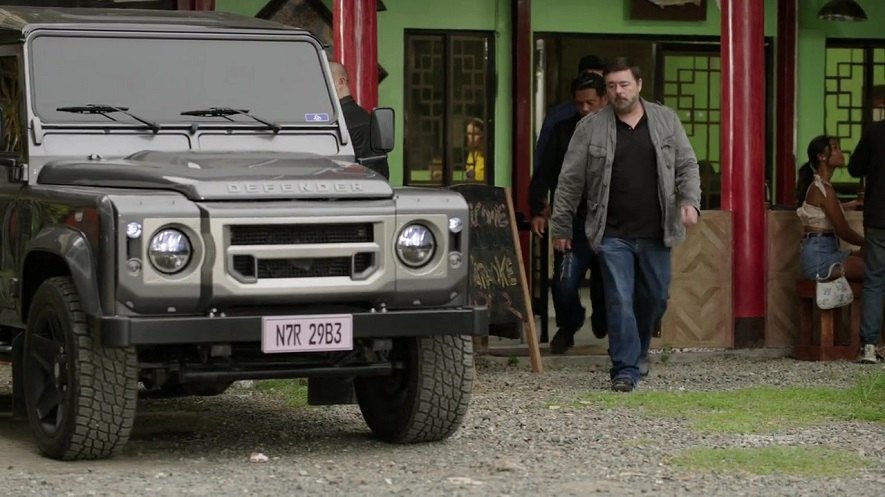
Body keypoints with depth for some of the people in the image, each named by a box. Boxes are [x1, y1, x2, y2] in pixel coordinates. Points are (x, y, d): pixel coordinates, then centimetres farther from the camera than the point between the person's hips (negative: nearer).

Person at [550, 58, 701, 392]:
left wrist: (690, 201, -8)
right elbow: (570, 181, 4)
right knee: (620, 301, -7)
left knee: (656, 298, 12)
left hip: (655, 233, 2)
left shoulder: (666, 121, 7)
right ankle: (625, 369, -1)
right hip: (613, 235, -2)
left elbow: (687, 165, 10)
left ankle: (637, 350, 35)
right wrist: (560, 226, 4)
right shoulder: (590, 127, 1)